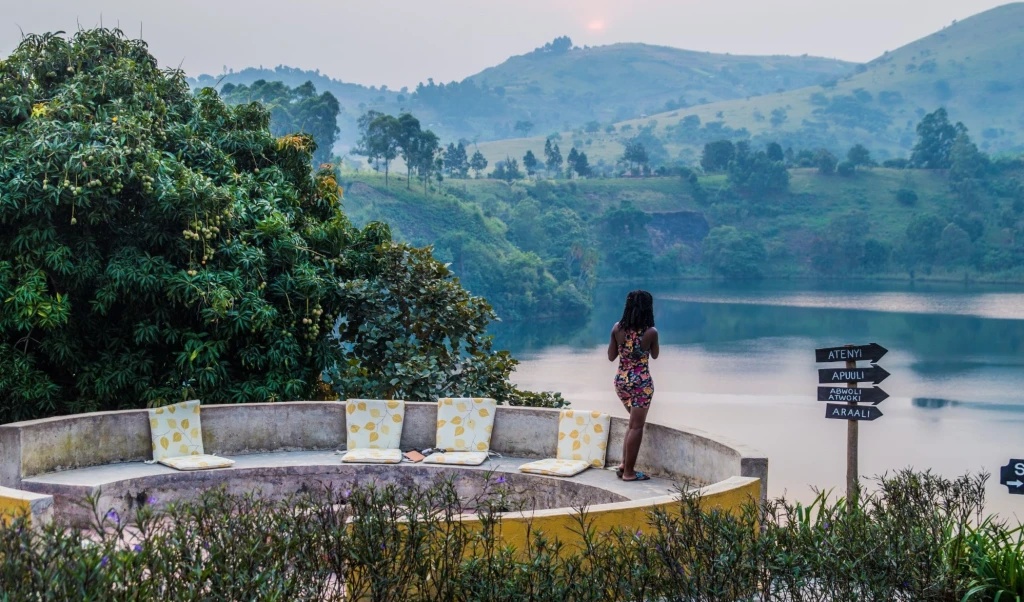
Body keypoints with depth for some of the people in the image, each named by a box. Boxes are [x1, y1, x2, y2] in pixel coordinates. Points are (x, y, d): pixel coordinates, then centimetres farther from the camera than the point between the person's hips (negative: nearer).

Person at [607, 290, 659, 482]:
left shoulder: (617, 328, -6)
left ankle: (624, 464, 21)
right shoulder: (651, 332, -15)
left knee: (634, 422, 23)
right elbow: (655, 355, 3)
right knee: (637, 426, 4)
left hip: (621, 381, 5)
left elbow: (611, 356, 3)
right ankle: (629, 471, 7)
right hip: (641, 382, -5)